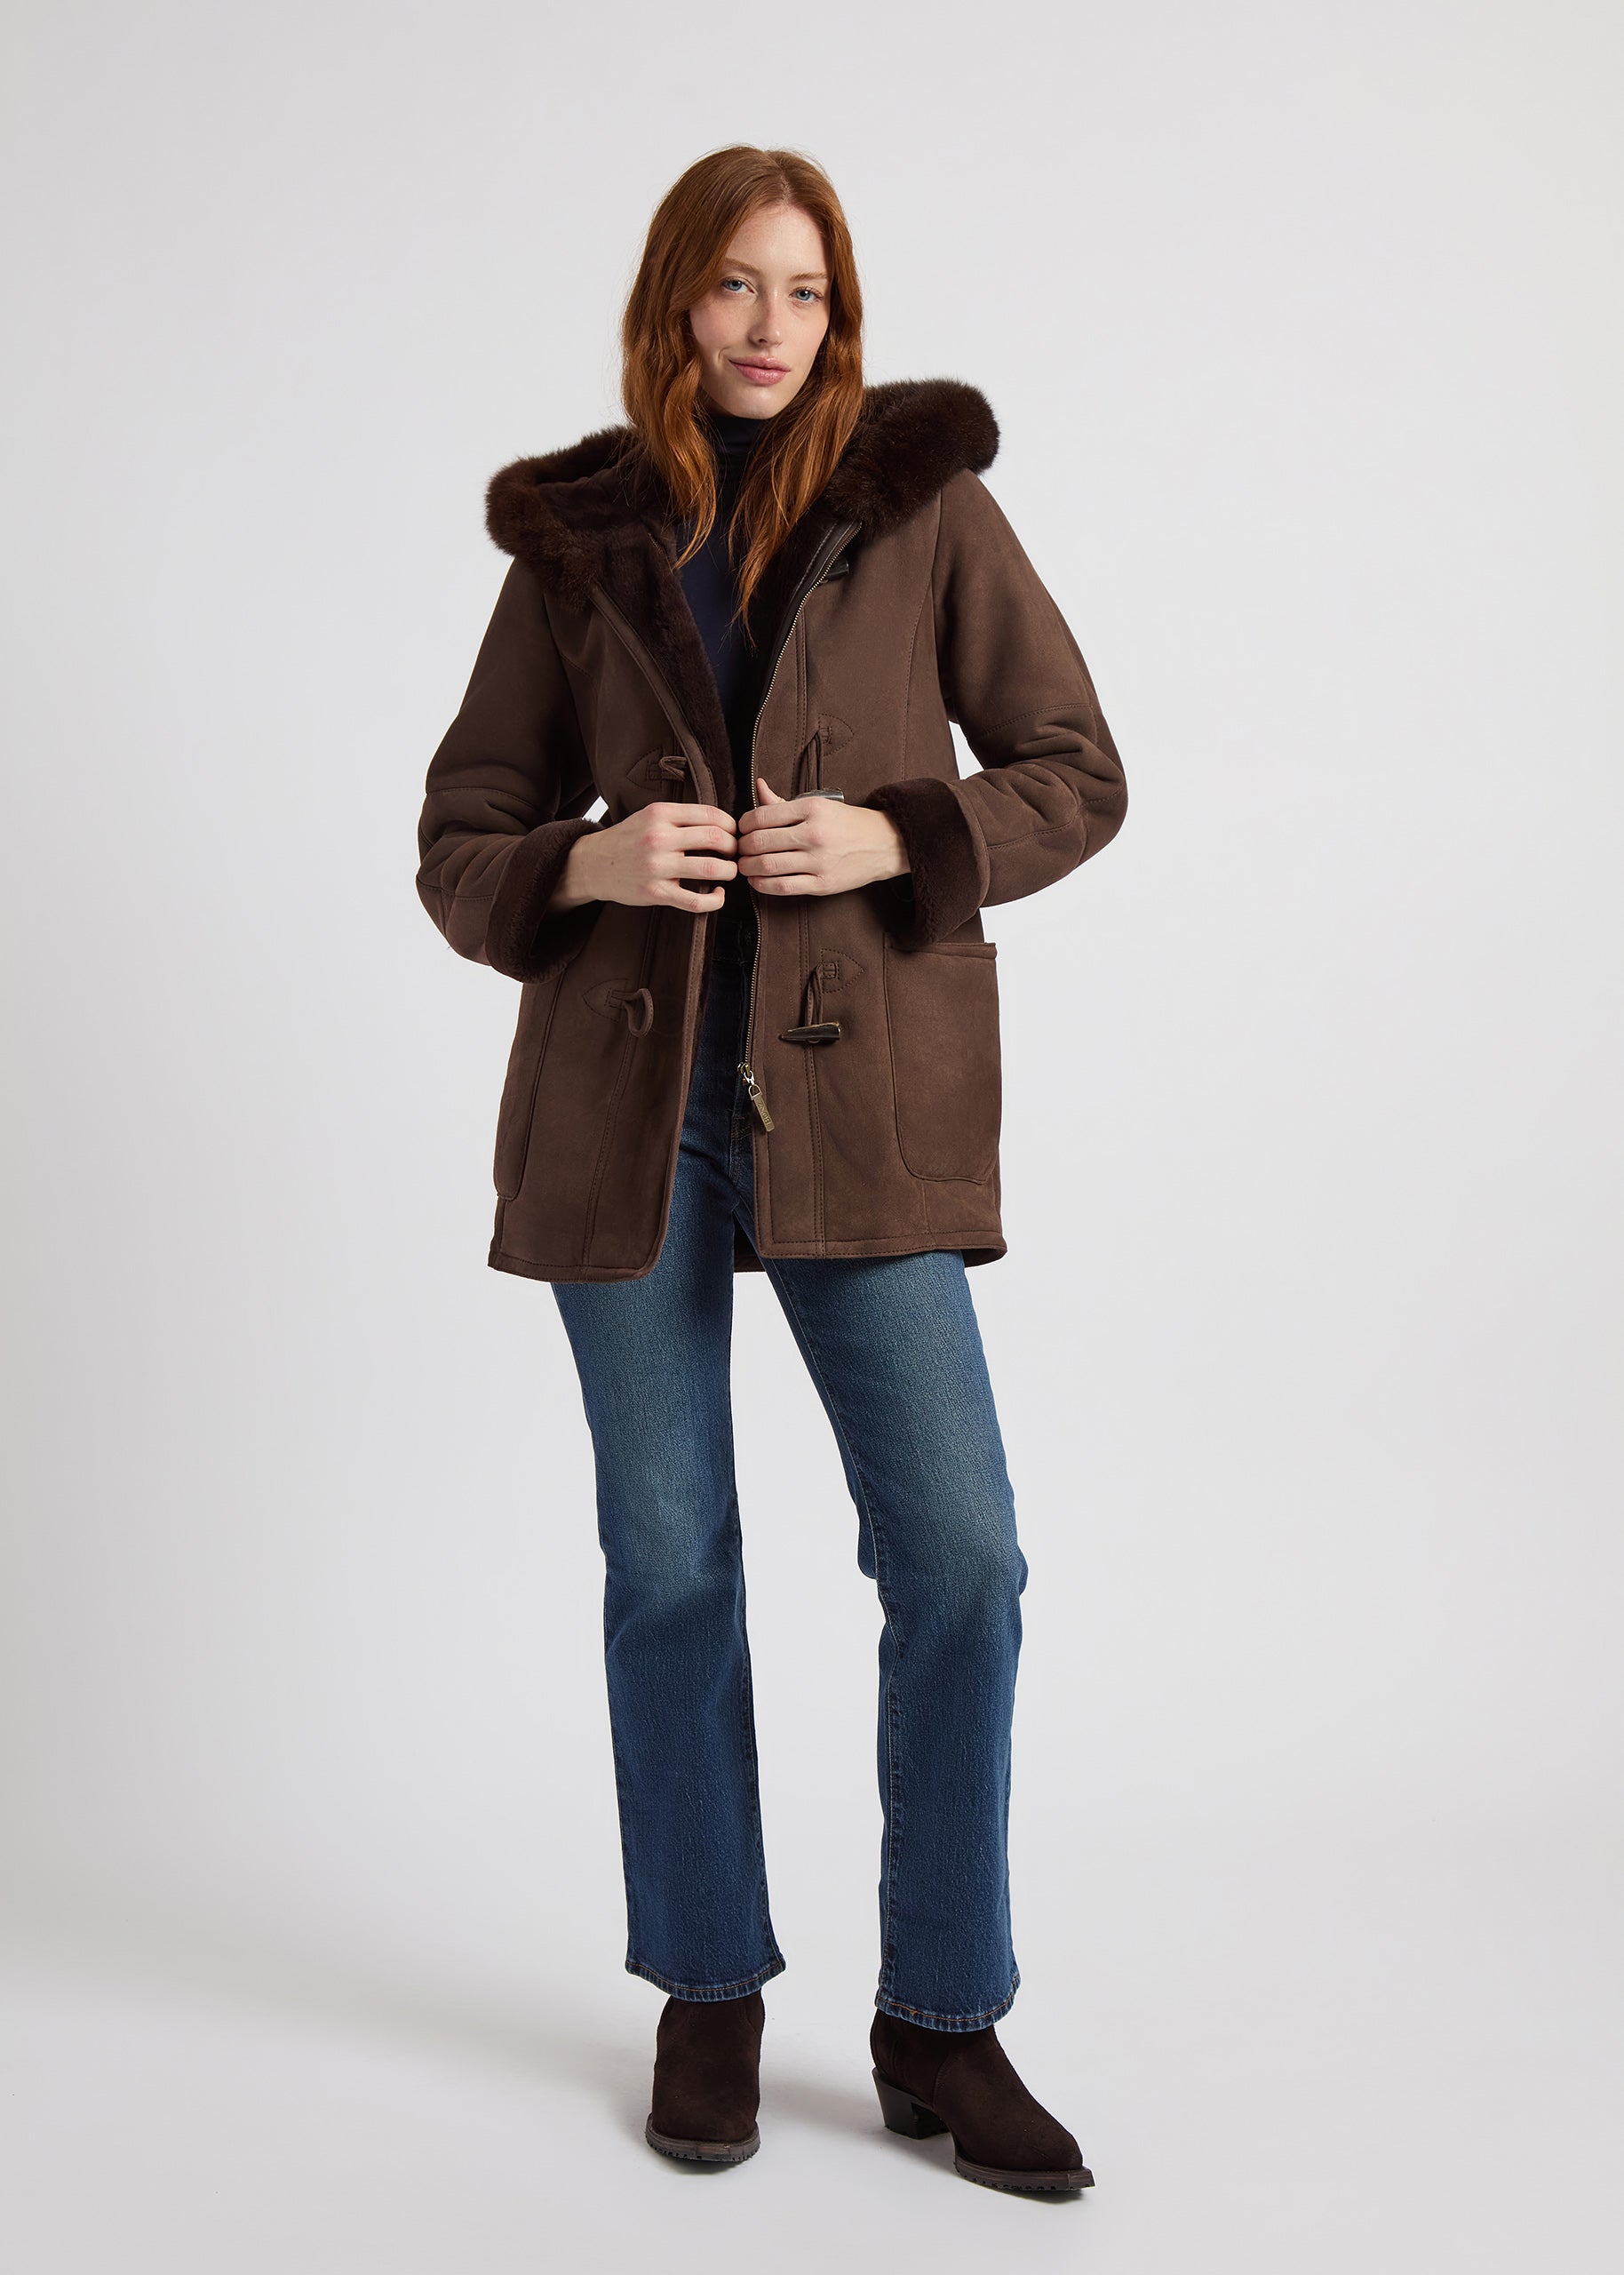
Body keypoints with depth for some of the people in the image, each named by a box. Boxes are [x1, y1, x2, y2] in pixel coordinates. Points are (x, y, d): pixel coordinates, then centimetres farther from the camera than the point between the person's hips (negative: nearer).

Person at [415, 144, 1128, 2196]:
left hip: (856, 1095, -1)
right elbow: (457, 846, 9)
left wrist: (893, 835, -13)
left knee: (956, 1549, -5)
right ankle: (708, 1995, 25)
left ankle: (941, 2026, 12)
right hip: (628, 1099, 1)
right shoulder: (576, 542, 8)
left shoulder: (923, 497, 4)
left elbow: (1074, 772, 4)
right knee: (669, 1559, 8)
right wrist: (590, 862, -12)